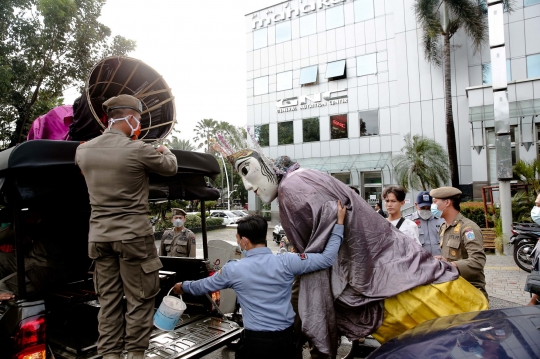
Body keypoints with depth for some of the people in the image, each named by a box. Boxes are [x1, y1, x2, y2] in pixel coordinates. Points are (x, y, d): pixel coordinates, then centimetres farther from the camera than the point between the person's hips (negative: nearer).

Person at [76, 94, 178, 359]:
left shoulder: (83, 150, 3)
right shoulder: (138, 150, -14)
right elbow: (171, 168, 3)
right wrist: (165, 152, 24)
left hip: (99, 235, 6)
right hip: (133, 234, -6)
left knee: (108, 300, 14)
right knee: (139, 299, 7)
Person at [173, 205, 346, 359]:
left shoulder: (233, 270, -10)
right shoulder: (286, 262, -13)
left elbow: (204, 285, 8)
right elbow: (327, 258, -10)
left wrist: (183, 286, 29)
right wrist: (339, 223, -5)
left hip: (255, 340, -1)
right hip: (286, 338, 2)